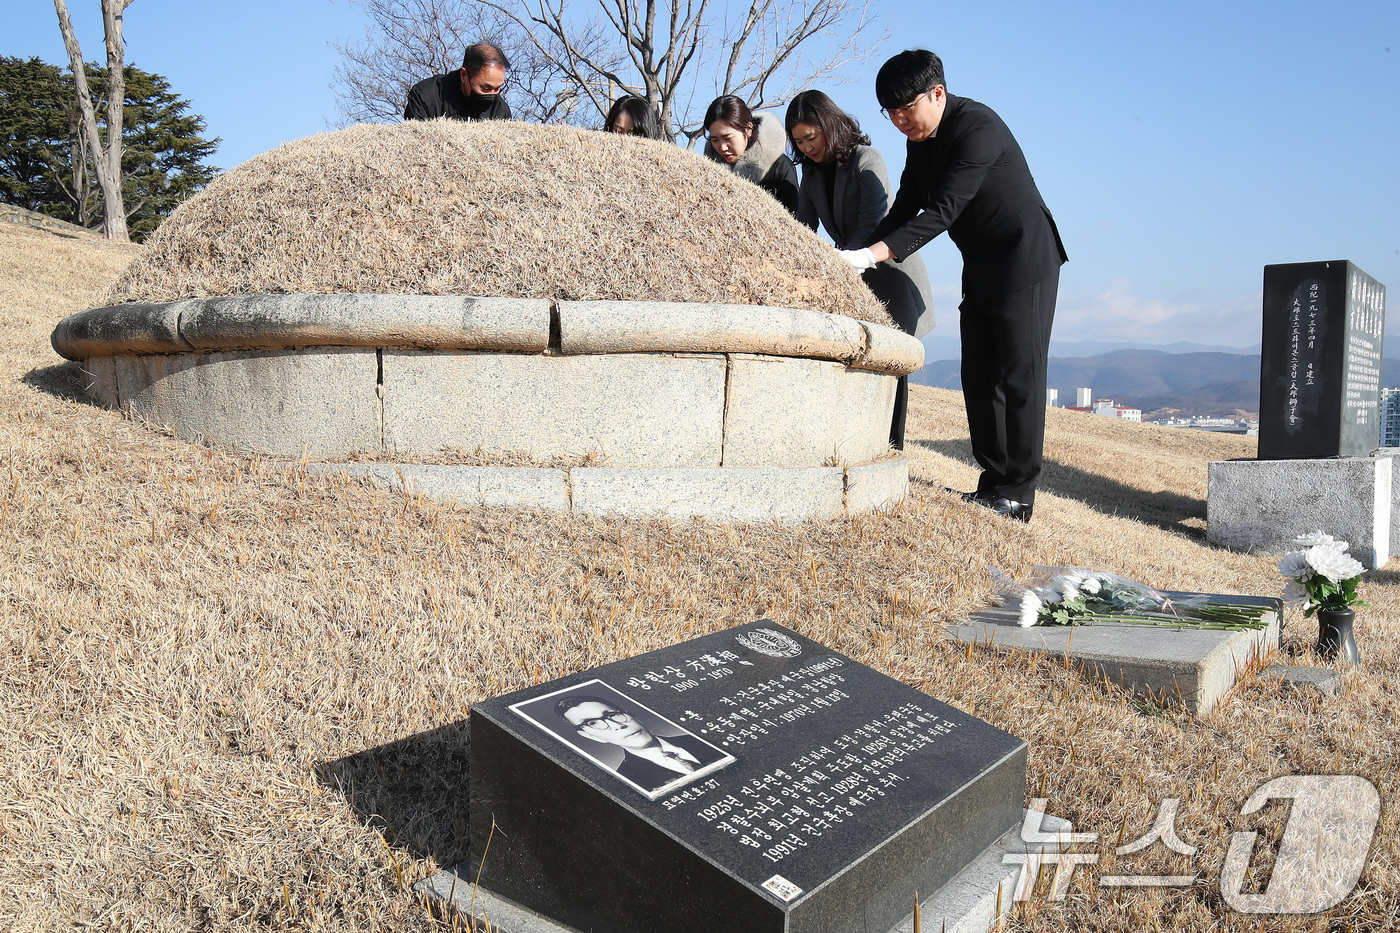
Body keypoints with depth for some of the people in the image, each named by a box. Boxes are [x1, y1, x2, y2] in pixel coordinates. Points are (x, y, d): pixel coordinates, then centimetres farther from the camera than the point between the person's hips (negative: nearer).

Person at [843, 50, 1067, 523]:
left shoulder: (978, 128, -22)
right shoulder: (920, 138, 6)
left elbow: (944, 210, -31)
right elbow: (906, 207, 6)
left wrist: (874, 253, -37)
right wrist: (859, 256, -9)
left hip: (1025, 259, -9)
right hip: (981, 267, 9)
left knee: (1018, 376, -8)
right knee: (978, 377, 6)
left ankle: (1018, 493, -4)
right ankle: (993, 481, 12)